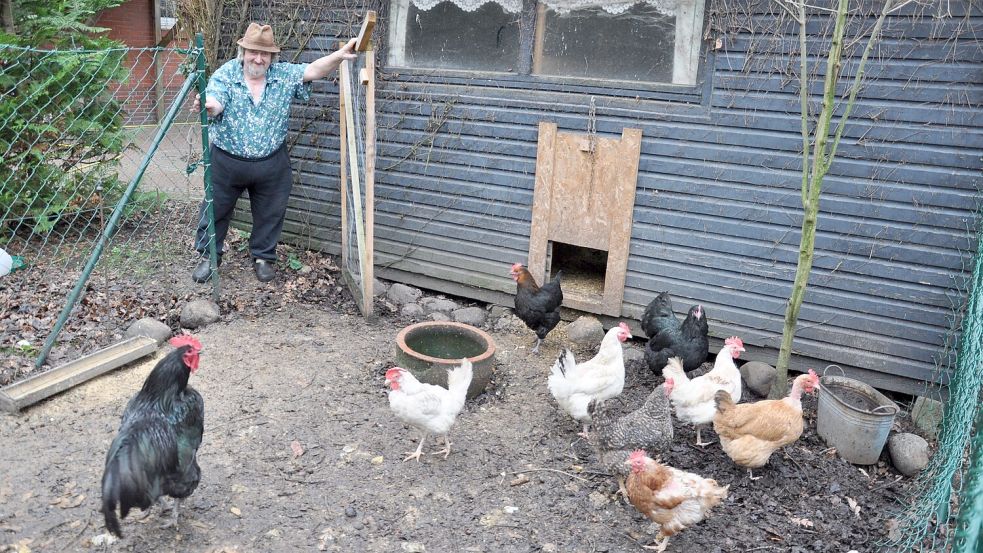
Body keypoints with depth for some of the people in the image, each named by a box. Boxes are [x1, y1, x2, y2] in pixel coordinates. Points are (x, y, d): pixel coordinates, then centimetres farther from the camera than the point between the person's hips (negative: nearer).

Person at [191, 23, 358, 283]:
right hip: (226, 161, -1)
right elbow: (216, 104, -23)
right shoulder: (225, 74, -9)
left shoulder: (284, 74, -3)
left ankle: (263, 256, 32)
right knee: (215, 210, 12)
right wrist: (206, 105, -49)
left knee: (270, 213, 12)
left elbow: (314, 70, -11)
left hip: (271, 164, 1)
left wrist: (340, 54, -29)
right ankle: (208, 256, 31)